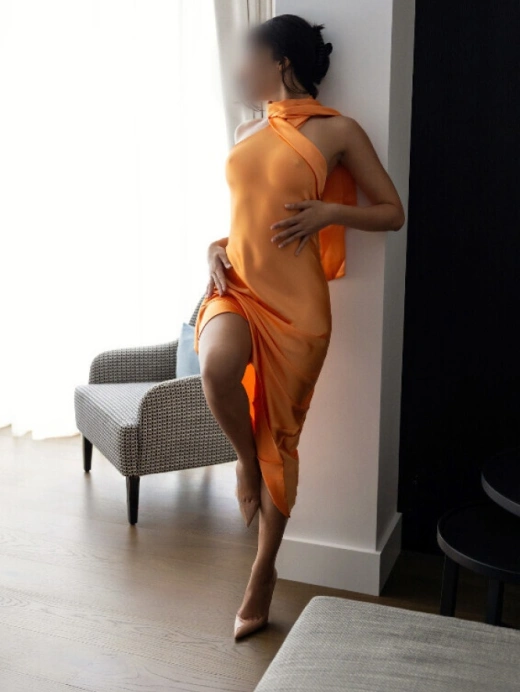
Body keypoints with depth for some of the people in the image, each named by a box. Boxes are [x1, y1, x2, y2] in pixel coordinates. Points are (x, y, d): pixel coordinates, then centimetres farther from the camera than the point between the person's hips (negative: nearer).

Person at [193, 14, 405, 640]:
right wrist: (217, 247, 6)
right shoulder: (245, 132, 16)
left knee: (279, 437, 4)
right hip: (237, 285, 4)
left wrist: (329, 212, -14)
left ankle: (263, 571, 24)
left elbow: (392, 213, 2)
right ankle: (245, 459, 1)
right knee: (218, 368, -32)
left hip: (295, 301, -3)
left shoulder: (336, 130, 0)